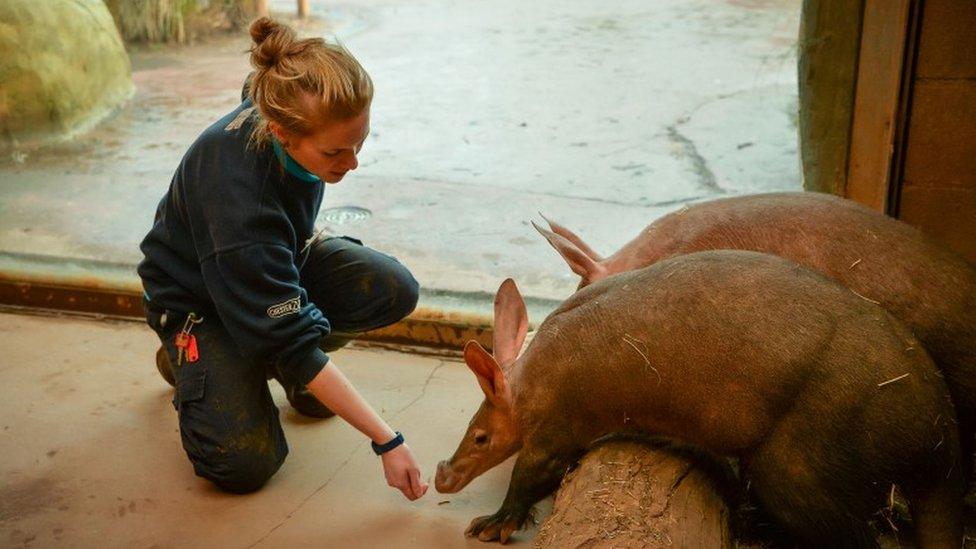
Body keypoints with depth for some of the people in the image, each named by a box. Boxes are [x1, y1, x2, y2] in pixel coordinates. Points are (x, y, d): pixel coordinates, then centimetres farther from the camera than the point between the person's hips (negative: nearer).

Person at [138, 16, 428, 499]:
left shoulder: (278, 104, -23)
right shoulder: (236, 194, -41)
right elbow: (294, 342, -35)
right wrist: (386, 441, -34)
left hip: (278, 260, 6)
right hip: (198, 299, -6)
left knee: (394, 290, -22)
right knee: (244, 463, -20)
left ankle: (283, 364, 3)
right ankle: (184, 356, 9)